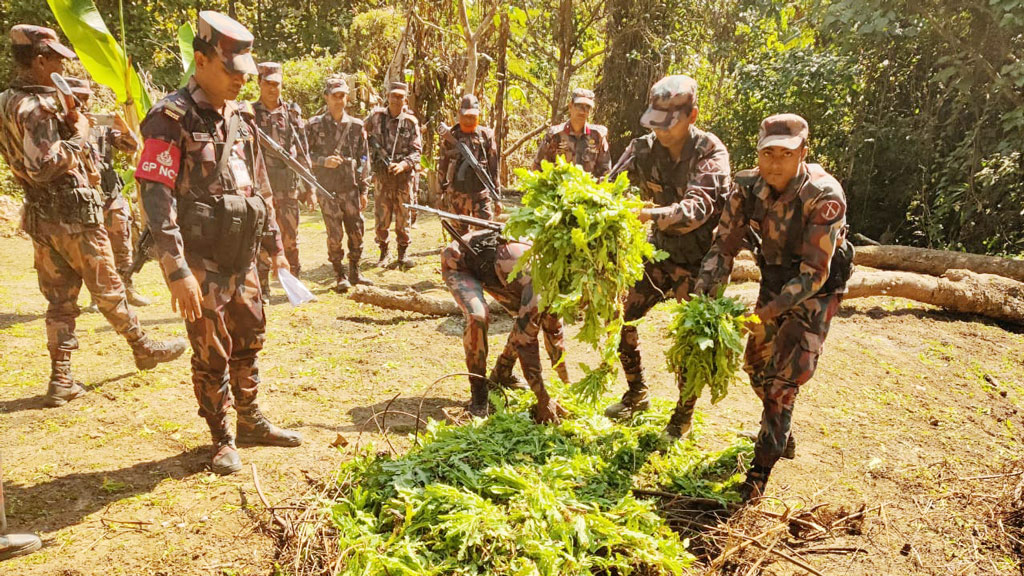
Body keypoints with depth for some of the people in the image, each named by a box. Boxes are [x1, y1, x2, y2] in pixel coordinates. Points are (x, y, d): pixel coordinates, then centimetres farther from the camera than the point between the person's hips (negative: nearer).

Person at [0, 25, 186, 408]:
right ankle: (145, 349, 24)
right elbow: (43, 167, -25)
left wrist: (66, 121, 7)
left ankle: (61, 380, 10)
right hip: (73, 215, -8)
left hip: (42, 218, 9)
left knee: (60, 300, 10)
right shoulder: (35, 106, -18)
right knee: (108, 290, 7)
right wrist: (80, 135, -15)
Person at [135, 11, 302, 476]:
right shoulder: (172, 120, -12)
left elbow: (260, 187, 16)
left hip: (243, 259, 7)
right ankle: (222, 439, 20)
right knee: (212, 354, 4)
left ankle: (251, 422, 32)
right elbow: (156, 198, -19)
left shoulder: (241, 116, 10)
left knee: (249, 342, 16)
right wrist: (177, 271, -25)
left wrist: (275, 245, 16)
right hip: (202, 264, -7)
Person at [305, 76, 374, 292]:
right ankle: (340, 276, 11)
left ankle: (354, 273, 20)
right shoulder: (314, 125, 2)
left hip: (351, 187, 3)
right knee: (335, 234, -2)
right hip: (327, 187, -2)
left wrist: (364, 189, 6)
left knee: (356, 231, 5)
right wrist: (323, 161, -15)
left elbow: (364, 159, 10)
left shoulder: (356, 126, 8)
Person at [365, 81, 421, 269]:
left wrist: (403, 165, -18)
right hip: (381, 174, 1)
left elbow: (416, 150, -3)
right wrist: (371, 147, 5)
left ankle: (403, 253, 15)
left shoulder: (411, 121, 0)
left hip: (403, 174, 0)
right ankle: (383, 251, 18)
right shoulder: (376, 116, 3)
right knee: (381, 216, 3)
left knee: (403, 215, 4)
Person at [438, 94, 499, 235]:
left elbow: (494, 164, 4)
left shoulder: (486, 135, 3)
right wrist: (443, 190, 10)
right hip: (457, 192, 1)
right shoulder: (450, 136, 4)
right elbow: (442, 164, 10)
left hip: (481, 191, -1)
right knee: (459, 232, 11)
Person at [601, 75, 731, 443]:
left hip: (699, 260, -5)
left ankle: (682, 418, 22)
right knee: (621, 316, 4)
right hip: (659, 251, 5)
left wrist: (650, 213, -52)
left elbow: (698, 206, -35)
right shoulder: (644, 148, -5)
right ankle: (637, 394, 26)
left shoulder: (710, 153, -20)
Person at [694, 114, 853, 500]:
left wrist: (767, 312, -40)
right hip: (774, 279, 6)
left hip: (816, 289, -5)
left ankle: (760, 471, 0)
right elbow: (724, 246, -14)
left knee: (783, 375, -11)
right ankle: (782, 436, 42)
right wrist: (702, 295, -28)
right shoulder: (747, 187, -17)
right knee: (757, 363, 15)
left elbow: (814, 273, -32)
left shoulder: (825, 197, -31)